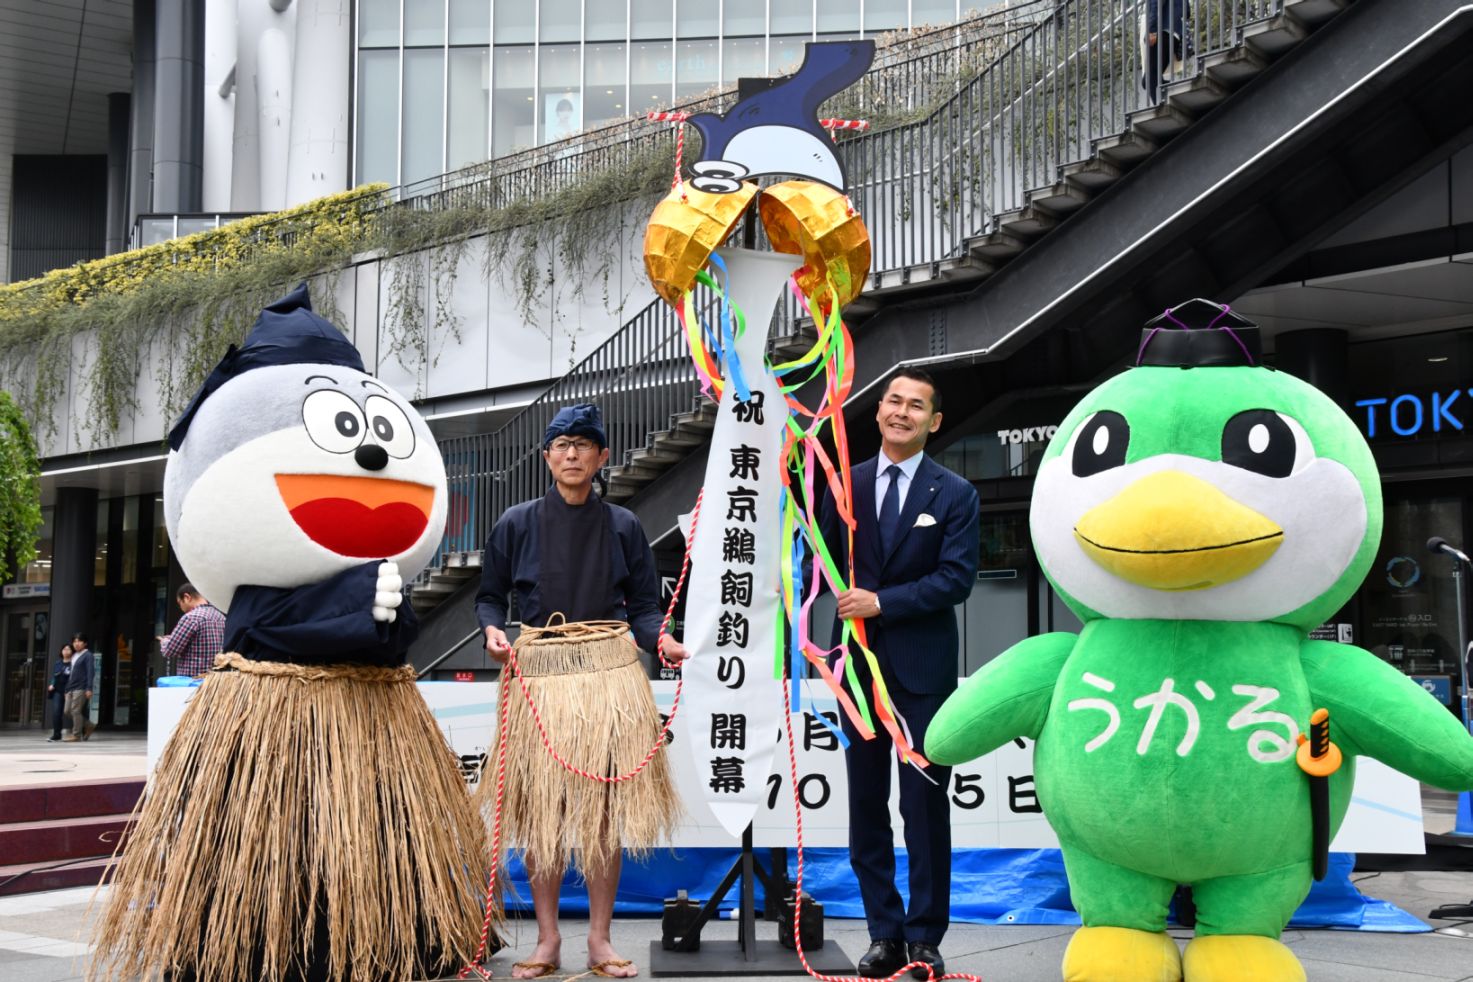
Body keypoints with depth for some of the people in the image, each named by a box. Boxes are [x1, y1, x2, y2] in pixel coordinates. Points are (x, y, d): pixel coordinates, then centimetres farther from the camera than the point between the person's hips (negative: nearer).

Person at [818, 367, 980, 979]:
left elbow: (956, 578, -8)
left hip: (922, 668, -3)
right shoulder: (845, 486, 8)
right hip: (860, 664, 3)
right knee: (866, 805, 8)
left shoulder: (954, 494, 0)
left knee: (925, 807, 2)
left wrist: (882, 601, -15)